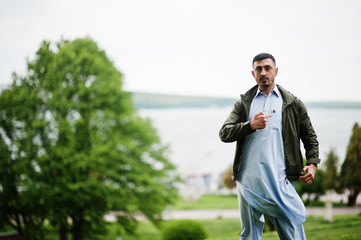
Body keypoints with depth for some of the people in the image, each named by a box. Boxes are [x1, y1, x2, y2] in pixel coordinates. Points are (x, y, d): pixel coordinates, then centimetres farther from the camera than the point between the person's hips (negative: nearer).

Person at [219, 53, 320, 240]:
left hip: (280, 181, -1)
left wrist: (312, 163, 1)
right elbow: (224, 133, 3)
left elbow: (310, 137, 17)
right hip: (248, 179, 2)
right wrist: (251, 126, -13)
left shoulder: (293, 104, 11)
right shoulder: (244, 103, 13)